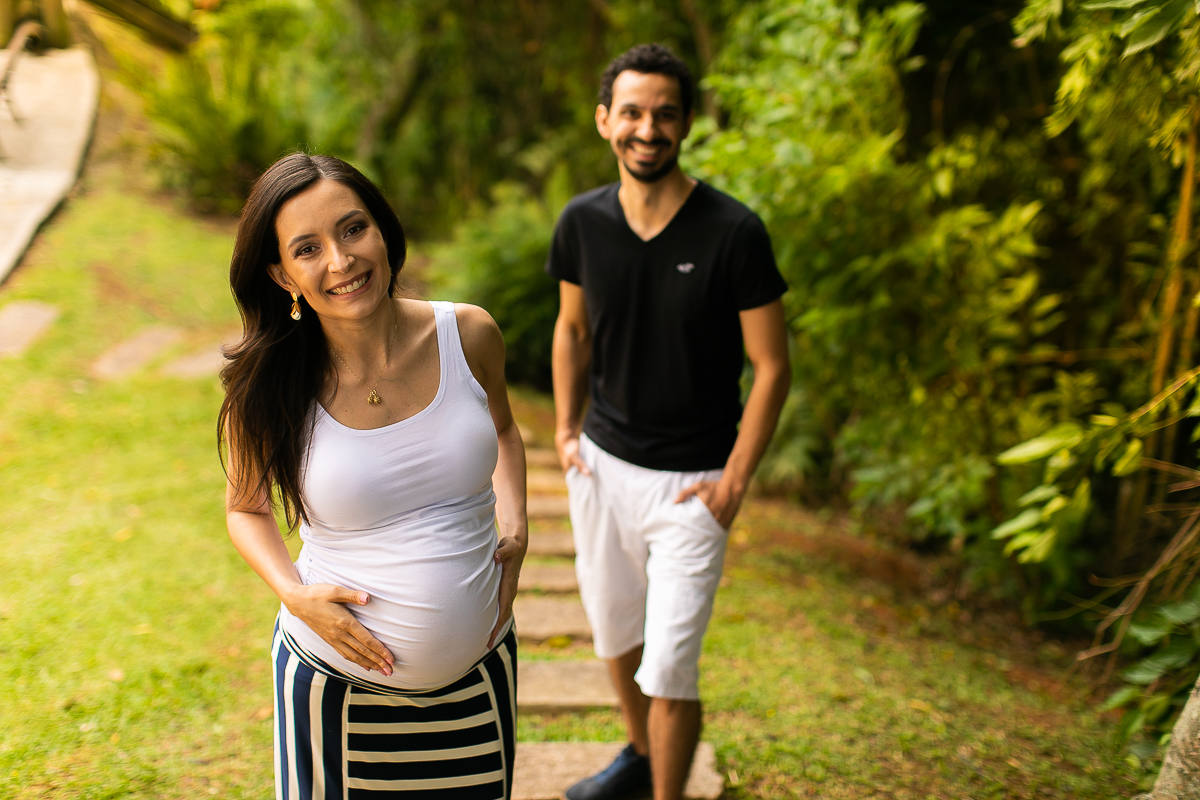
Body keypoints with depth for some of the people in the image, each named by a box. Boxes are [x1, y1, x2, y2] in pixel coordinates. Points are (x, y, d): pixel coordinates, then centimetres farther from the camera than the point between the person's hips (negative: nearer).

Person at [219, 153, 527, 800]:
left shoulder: (468, 336, -10)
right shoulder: (265, 394, -15)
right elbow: (246, 508, 3)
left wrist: (515, 530, -3)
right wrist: (294, 594, -13)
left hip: (480, 673, 2)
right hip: (338, 684, -2)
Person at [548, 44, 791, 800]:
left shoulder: (734, 232, -17)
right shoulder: (582, 222, -4)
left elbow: (771, 366, -11)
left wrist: (734, 483, -14)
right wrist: (566, 429, 5)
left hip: (691, 481, -5)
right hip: (602, 462, 5)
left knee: (670, 668, -4)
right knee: (614, 632, 22)